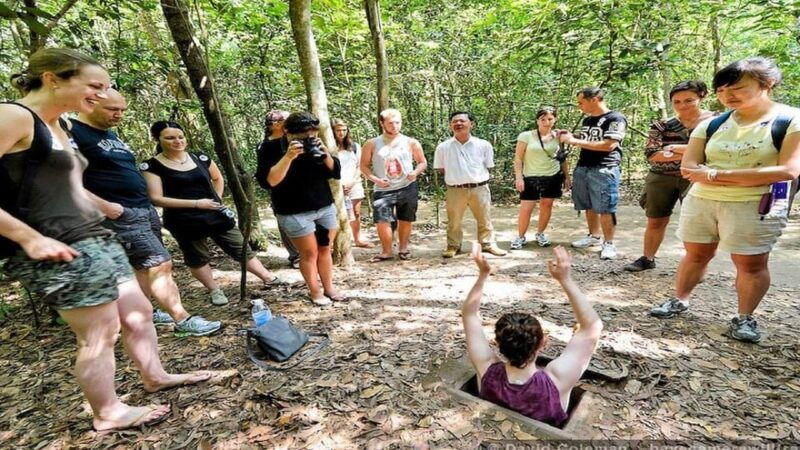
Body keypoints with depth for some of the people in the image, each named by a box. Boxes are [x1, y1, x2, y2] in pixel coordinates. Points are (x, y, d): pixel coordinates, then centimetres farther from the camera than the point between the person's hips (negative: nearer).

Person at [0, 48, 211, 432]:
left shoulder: (56, 127, 16)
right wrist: (31, 238, -21)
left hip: (95, 240, 9)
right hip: (59, 251, -9)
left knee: (138, 313, 16)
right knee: (100, 333, 2)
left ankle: (155, 376, 35)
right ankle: (108, 414, 22)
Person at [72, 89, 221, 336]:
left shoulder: (111, 135, 19)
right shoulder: (72, 133, -10)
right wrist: (103, 205, -22)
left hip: (145, 210, 9)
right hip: (121, 215, -9)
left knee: (145, 267, 13)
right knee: (160, 264, -10)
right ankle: (183, 319, -3)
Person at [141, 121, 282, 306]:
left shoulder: (200, 158, 3)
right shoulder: (151, 166, -9)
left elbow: (218, 178, 21)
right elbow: (156, 199, -15)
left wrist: (218, 199, 5)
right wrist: (196, 203, -19)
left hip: (216, 215, 3)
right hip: (184, 222, -3)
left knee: (242, 249, 8)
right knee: (197, 259, 11)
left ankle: (269, 278, 17)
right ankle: (215, 291, 28)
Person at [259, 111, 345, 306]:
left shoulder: (315, 146, 4)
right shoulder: (273, 149, -10)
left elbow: (336, 173, -1)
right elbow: (270, 180, -23)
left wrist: (325, 153, -17)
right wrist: (288, 157, -32)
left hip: (325, 208, 5)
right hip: (295, 213, -5)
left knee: (325, 249, 12)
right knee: (309, 253, 3)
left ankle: (329, 288, 25)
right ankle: (315, 292, 20)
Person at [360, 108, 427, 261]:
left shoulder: (411, 142, 2)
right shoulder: (372, 144, 0)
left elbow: (423, 162, 9)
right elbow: (364, 165, 5)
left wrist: (415, 172, -12)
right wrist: (375, 179, -11)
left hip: (407, 188, 1)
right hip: (383, 190, -1)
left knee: (405, 220, 9)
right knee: (382, 221, -8)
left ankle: (403, 249, 28)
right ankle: (386, 252, 11)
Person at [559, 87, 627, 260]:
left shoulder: (616, 118, -7)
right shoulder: (587, 120, 17)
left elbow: (609, 145, -17)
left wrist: (575, 141, -17)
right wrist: (570, 139, 6)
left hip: (604, 170, -7)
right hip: (582, 168, 7)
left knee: (605, 208, -5)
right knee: (590, 206, 11)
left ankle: (609, 244, 3)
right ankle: (594, 237, 22)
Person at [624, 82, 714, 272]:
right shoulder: (662, 125, 1)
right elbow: (651, 154, -10)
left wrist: (681, 149, -15)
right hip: (662, 179, 2)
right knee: (656, 221, 11)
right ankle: (647, 258, 26)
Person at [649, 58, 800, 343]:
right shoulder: (711, 125, 6)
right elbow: (688, 168, 0)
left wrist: (718, 174, -18)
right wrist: (744, 177, -14)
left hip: (756, 206, -3)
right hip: (700, 201, 4)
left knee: (751, 264, 3)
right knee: (695, 255, 12)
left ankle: (745, 318, 18)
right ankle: (679, 301, 24)